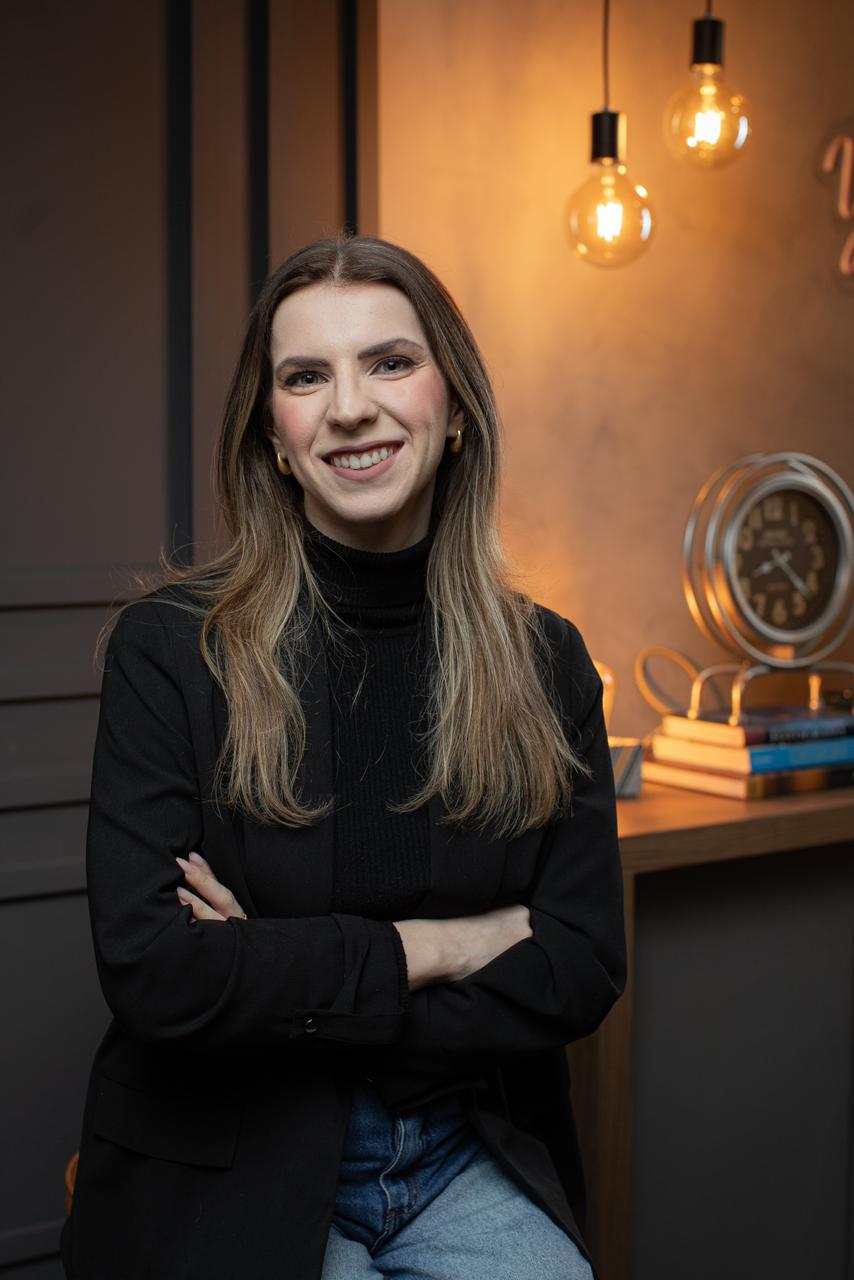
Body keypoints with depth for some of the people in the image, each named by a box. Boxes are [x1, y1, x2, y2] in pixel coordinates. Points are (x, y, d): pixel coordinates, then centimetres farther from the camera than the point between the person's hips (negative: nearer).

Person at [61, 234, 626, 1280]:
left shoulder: (544, 661, 1)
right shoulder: (169, 646, -9)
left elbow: (583, 969, -5)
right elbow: (151, 972, -17)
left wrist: (275, 983, -12)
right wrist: (439, 945, -12)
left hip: (471, 1168, 3)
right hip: (226, 1185, -2)